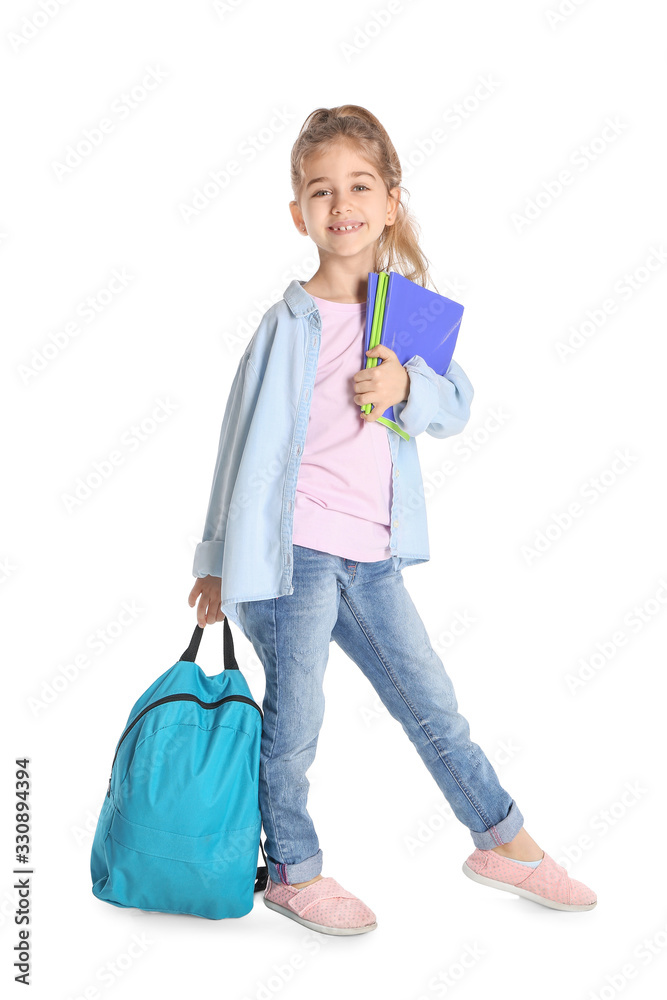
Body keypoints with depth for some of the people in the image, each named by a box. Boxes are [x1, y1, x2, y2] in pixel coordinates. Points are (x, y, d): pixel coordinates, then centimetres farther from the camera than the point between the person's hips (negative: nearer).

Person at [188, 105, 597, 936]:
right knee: (294, 722, 6)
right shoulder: (291, 322, -9)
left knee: (432, 704, 15)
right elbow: (250, 445, -6)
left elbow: (457, 407, 8)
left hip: (371, 555, 5)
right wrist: (222, 562, -4)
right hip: (295, 551, -5)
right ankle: (293, 873, 28)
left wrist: (408, 387, -14)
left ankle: (505, 843, 32)